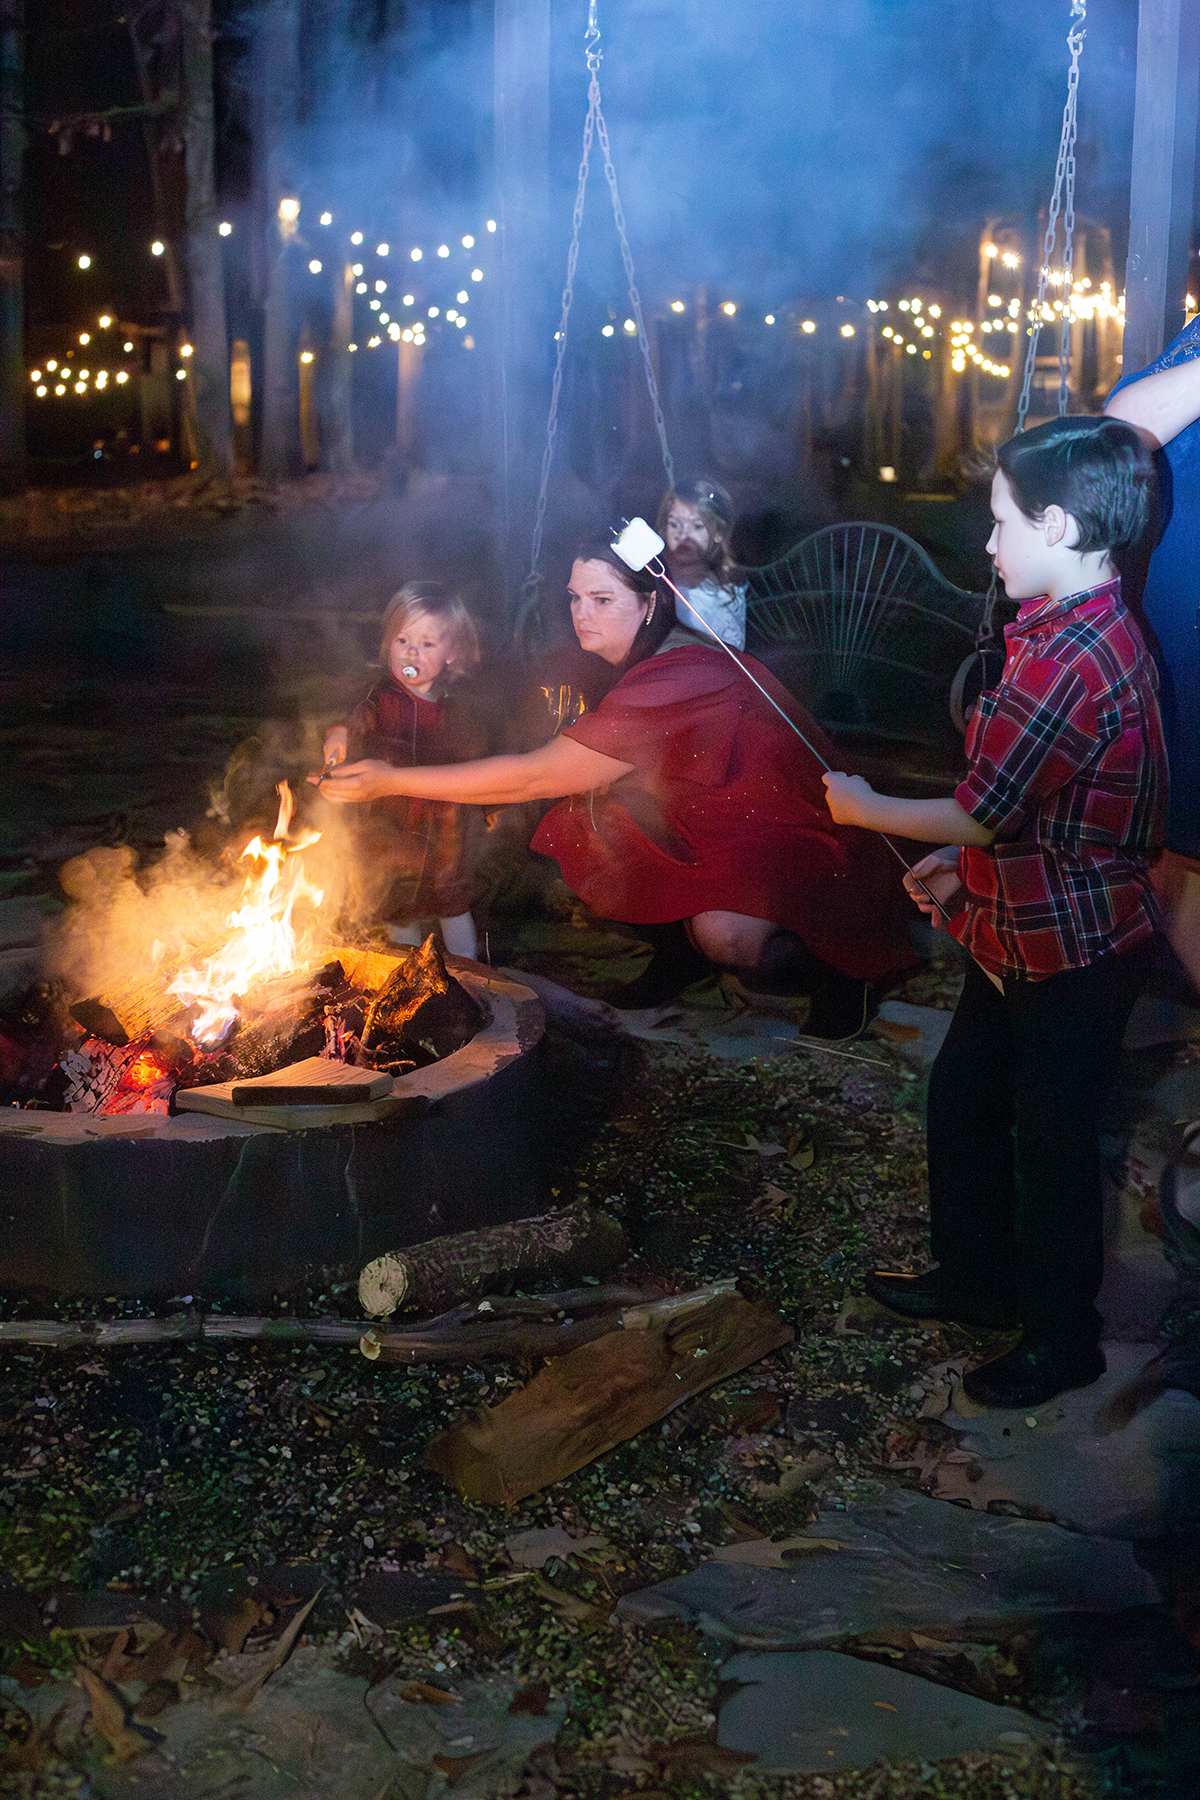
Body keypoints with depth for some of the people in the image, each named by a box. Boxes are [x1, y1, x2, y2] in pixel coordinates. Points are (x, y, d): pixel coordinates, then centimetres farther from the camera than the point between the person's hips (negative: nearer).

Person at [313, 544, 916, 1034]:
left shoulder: (679, 682, -30)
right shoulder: (645, 664, 1)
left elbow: (536, 777, -30)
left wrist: (391, 781, -26)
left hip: (809, 844, -9)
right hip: (719, 830, 9)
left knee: (726, 935, -35)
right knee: (603, 815, -7)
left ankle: (829, 963, -3)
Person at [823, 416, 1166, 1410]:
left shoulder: (1072, 659, -28)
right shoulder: (1084, 629, 6)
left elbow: (980, 811, -23)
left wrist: (866, 808, -8)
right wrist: (965, 862, 12)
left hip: (1074, 950, -10)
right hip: (1024, 933, 10)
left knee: (1052, 1141, 6)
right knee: (960, 1100, 21)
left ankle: (1062, 1338, 25)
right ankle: (976, 1277, 40)